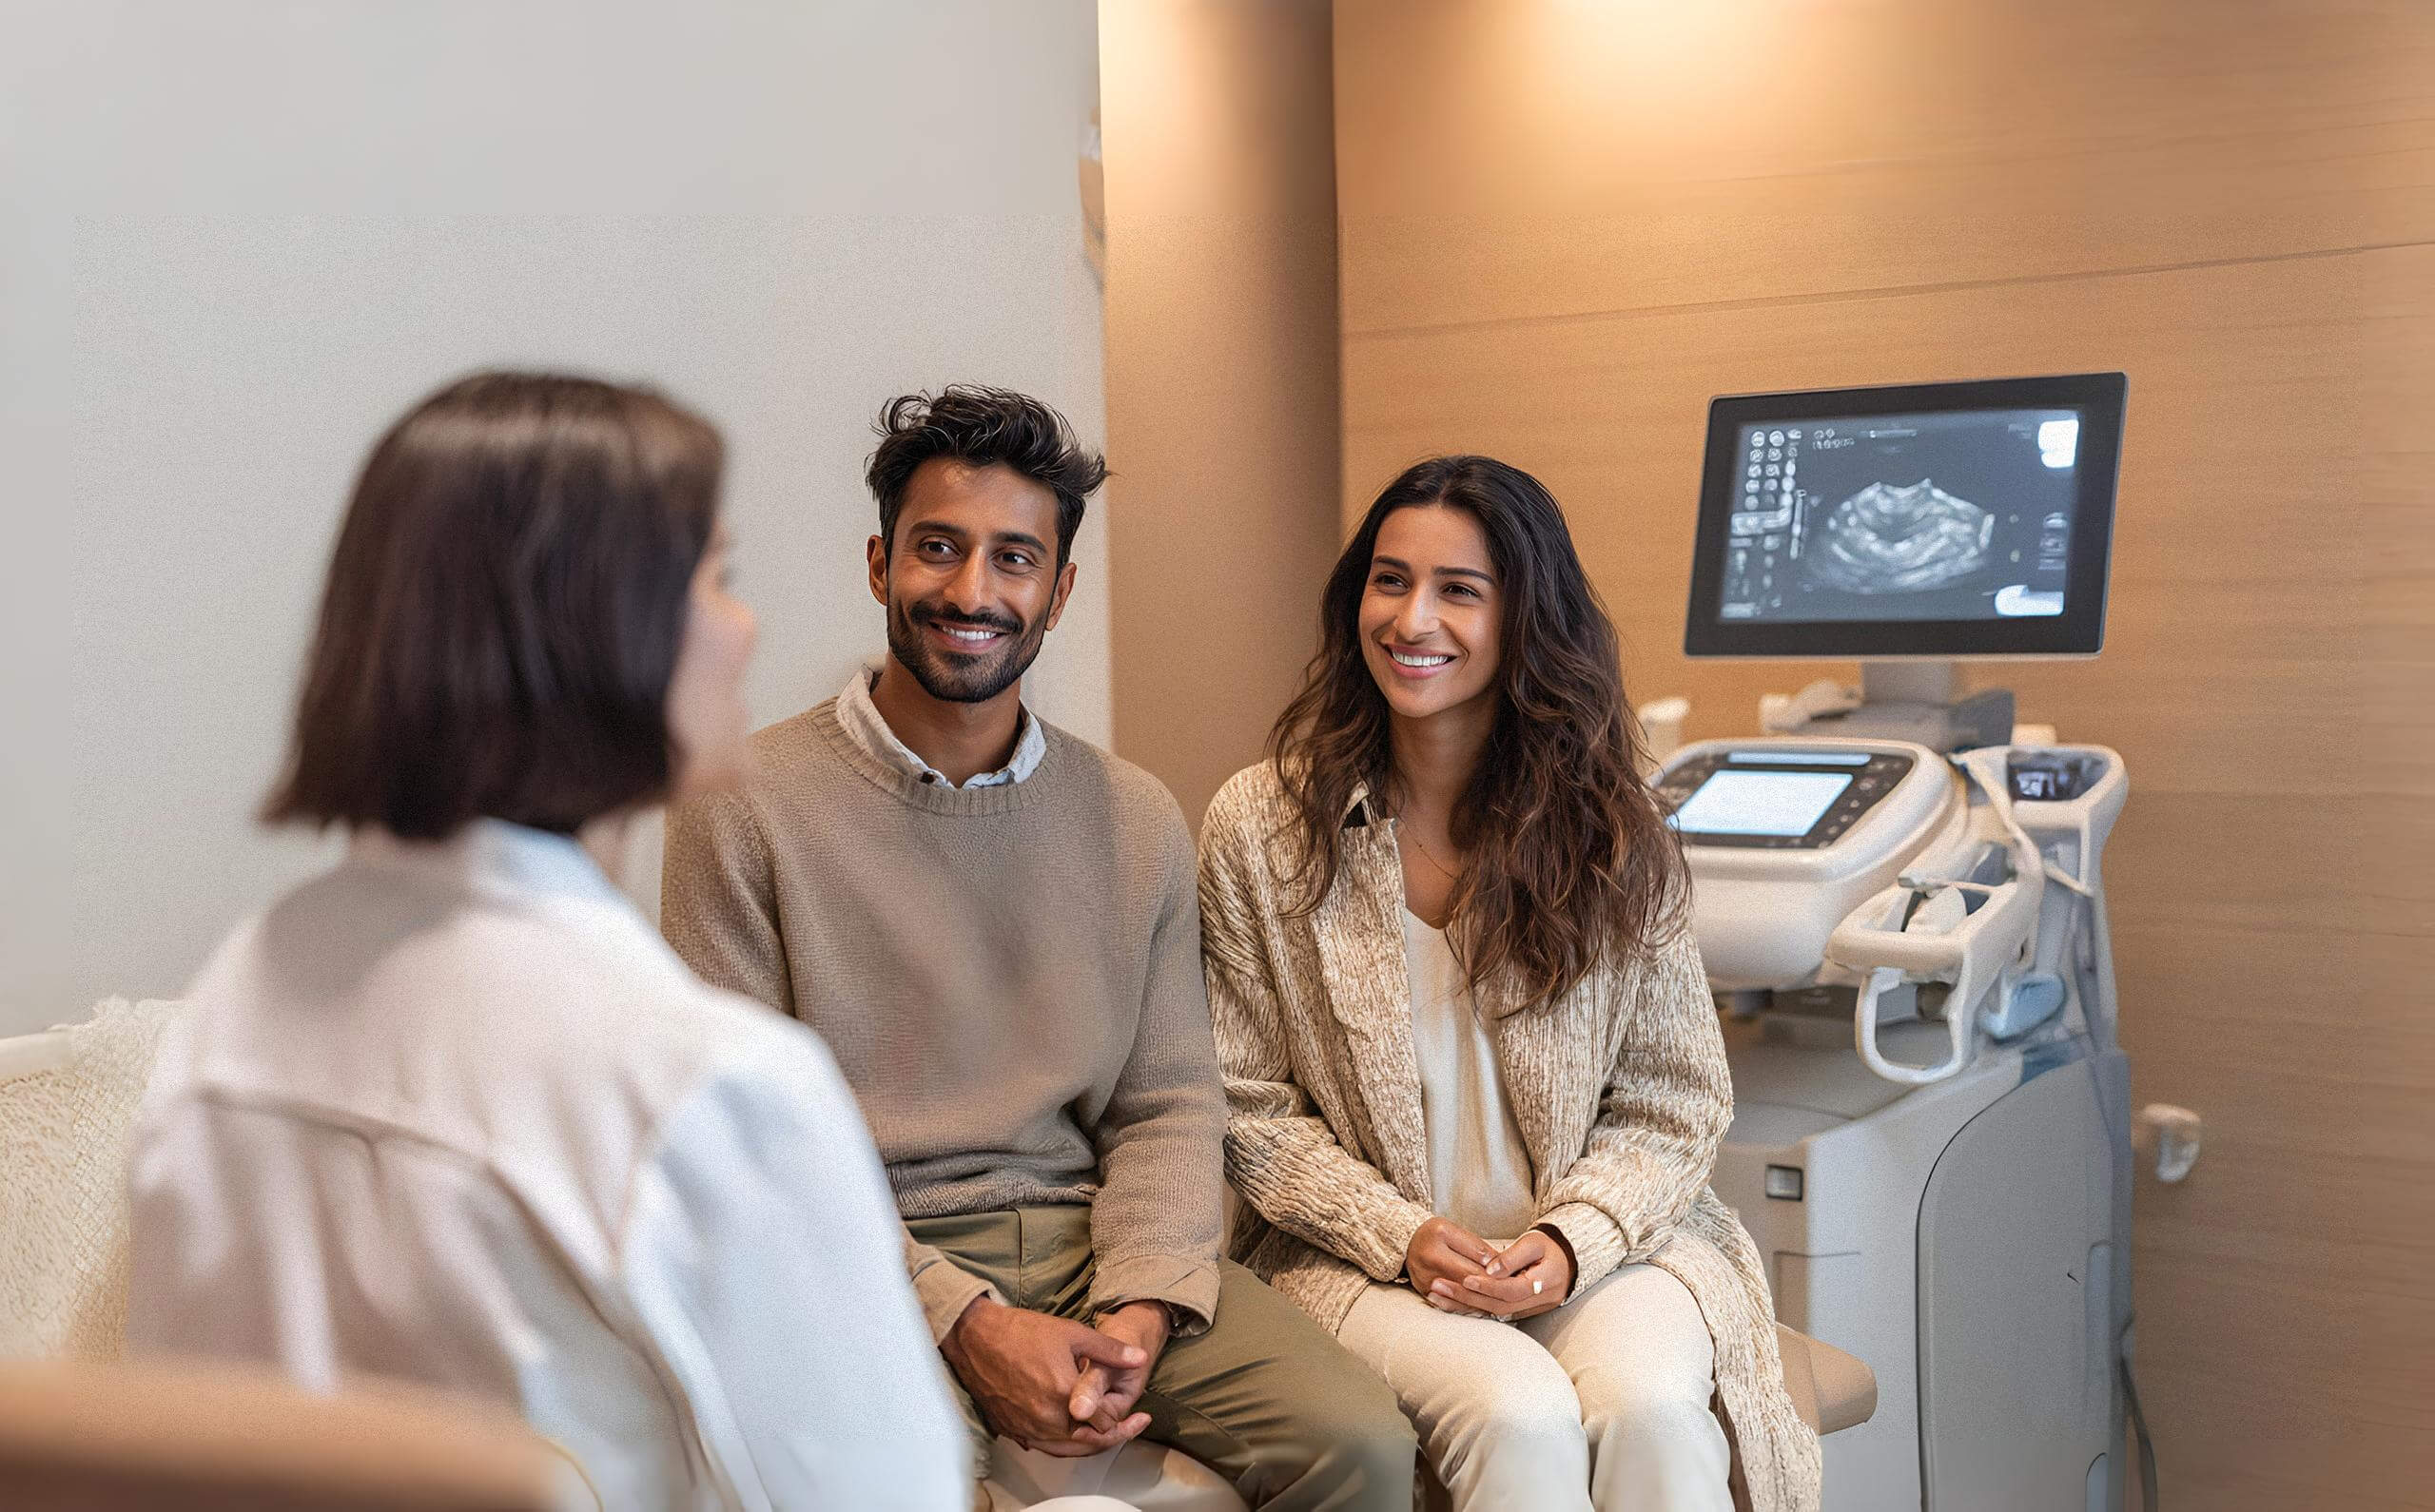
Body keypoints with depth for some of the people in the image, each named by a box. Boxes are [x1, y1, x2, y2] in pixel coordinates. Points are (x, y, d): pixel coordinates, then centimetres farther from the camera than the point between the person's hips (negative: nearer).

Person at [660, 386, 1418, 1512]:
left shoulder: (1136, 820, 10)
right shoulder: (746, 812, -3)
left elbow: (1169, 1104, 9)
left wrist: (1139, 1308, -10)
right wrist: (963, 1322, -16)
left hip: (1092, 1240, 4)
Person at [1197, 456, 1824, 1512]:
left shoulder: (1606, 830, 1)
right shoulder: (1258, 827, -2)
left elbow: (1675, 1103, 3)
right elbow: (1247, 1108, 0)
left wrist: (1571, 1239, -14)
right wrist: (1399, 1237, -13)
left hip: (1590, 1238, 1)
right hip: (1365, 1255, -1)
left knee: (1651, 1406, -29)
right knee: (1522, 1416, -30)